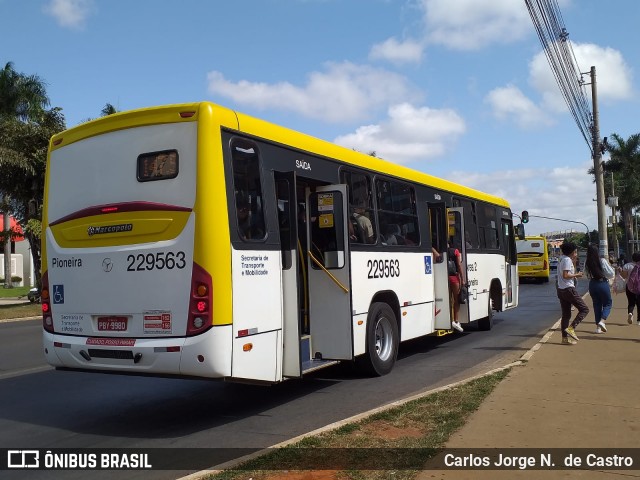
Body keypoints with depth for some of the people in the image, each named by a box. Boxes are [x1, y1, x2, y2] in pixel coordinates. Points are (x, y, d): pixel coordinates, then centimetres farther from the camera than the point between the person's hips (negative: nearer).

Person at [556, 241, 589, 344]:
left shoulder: (562, 259, 18)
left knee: (566, 314, 10)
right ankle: (571, 328, -12)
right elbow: (565, 275, -20)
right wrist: (576, 275, -8)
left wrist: (574, 263, 17)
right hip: (568, 289, -10)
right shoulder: (567, 260, -11)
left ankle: (565, 337, 9)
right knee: (584, 309, -1)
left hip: (561, 290, 10)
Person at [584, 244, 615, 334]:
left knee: (596, 305, 12)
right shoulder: (602, 261, -13)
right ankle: (602, 321, -11)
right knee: (607, 303, 11)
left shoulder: (587, 263, -3)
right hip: (603, 283, -4)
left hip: (592, 285, 4)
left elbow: (587, 275, 5)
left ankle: (598, 327, 14)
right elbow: (611, 274, -9)